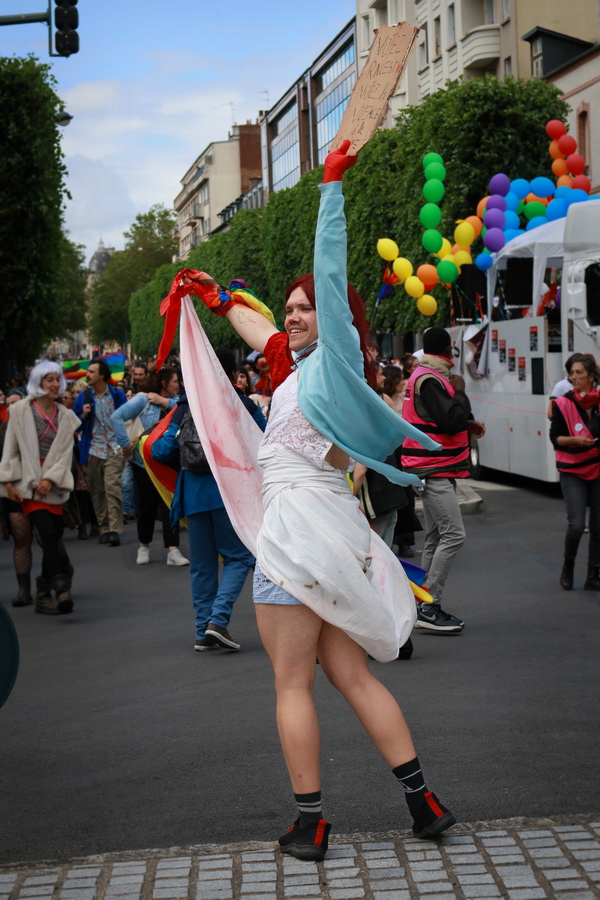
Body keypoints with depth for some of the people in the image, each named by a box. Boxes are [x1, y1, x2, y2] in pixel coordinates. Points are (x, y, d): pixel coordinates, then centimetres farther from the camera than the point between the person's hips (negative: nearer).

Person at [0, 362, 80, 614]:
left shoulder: (65, 416, 11)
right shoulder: (21, 410, 2)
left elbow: (65, 452, 6)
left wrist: (50, 479, -8)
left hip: (52, 485, 3)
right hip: (27, 483, -3)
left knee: (53, 539, 0)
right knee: (49, 535, -17)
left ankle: (44, 595, 12)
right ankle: (60, 587, -17)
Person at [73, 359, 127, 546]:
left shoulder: (117, 395, 4)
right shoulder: (84, 396, 6)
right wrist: (83, 415, -9)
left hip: (114, 448, -2)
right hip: (93, 449, 3)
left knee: (112, 485, -16)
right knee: (96, 490, 4)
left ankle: (114, 529, -18)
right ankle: (103, 528, 14)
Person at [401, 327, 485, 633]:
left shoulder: (425, 376, 16)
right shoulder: (429, 380, -17)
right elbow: (451, 421, -25)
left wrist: (467, 424, 7)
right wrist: (459, 391, -9)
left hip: (435, 471, 11)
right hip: (434, 471, -11)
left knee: (436, 538, 12)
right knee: (453, 535, -14)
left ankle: (427, 607, 17)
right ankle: (428, 607, -13)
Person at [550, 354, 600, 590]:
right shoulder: (563, 403, -6)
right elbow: (554, 438, -3)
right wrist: (574, 440, -20)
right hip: (573, 473, -2)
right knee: (576, 525, -12)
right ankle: (567, 568, 14)